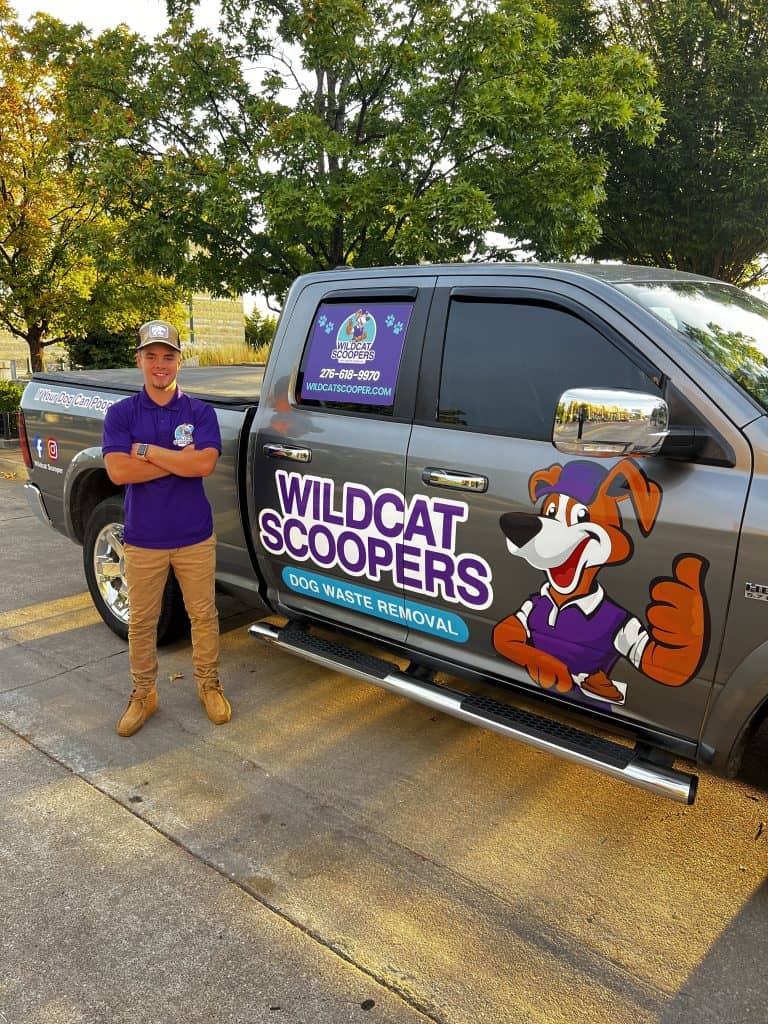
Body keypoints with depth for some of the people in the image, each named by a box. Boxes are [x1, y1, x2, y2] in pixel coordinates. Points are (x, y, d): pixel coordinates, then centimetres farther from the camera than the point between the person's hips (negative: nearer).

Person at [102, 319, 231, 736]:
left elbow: (205, 464, -18)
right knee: (141, 621, 12)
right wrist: (179, 460, -16)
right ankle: (143, 693, 30)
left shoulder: (200, 412, -1)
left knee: (203, 615, 11)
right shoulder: (121, 413, 0)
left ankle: (209, 685, 29)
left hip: (195, 537, 0)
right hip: (142, 540, 1)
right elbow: (117, 471, -15)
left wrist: (146, 451, -16)